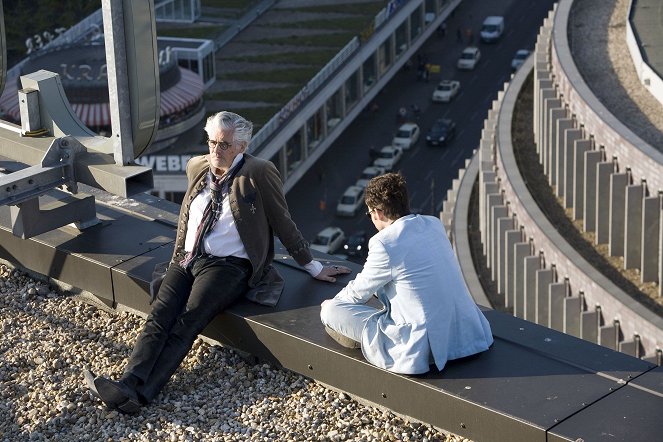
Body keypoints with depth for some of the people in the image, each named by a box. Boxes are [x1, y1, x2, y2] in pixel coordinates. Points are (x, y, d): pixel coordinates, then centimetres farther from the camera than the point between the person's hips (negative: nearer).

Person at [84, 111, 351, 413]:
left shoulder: (258, 174, -6)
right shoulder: (196, 167, 12)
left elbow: (284, 225, 1)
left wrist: (314, 268, 5)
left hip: (228, 265, -6)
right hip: (187, 260, 6)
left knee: (187, 323, -26)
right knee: (159, 316, -20)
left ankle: (140, 394, -42)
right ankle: (129, 384, -37)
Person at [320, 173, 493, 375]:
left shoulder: (384, 244, -16)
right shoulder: (434, 224, 6)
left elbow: (358, 294, 1)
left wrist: (332, 304, 23)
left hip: (425, 348, -8)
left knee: (330, 311, -2)